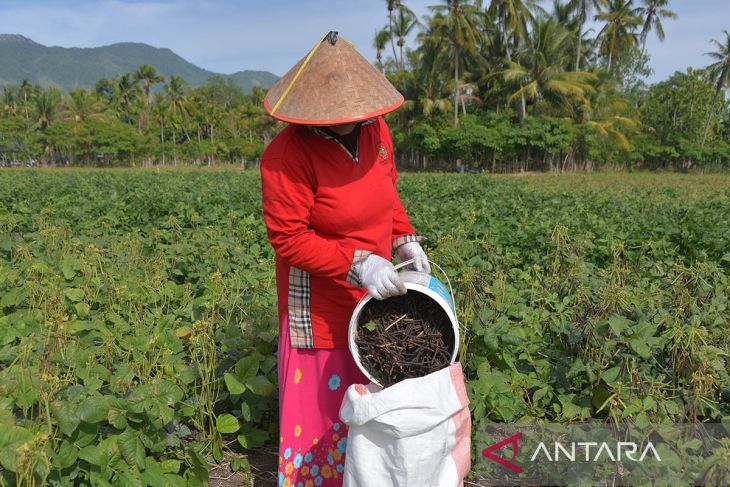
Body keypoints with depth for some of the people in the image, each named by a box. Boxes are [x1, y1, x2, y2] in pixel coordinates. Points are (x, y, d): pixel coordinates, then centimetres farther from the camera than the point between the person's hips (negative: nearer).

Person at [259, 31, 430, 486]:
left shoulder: (375, 130, -2)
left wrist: (405, 238, -1)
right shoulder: (288, 155, -22)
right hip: (322, 304, -6)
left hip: (373, 295, 6)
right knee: (321, 404, 8)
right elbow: (288, 239, -22)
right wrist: (358, 263, -30)